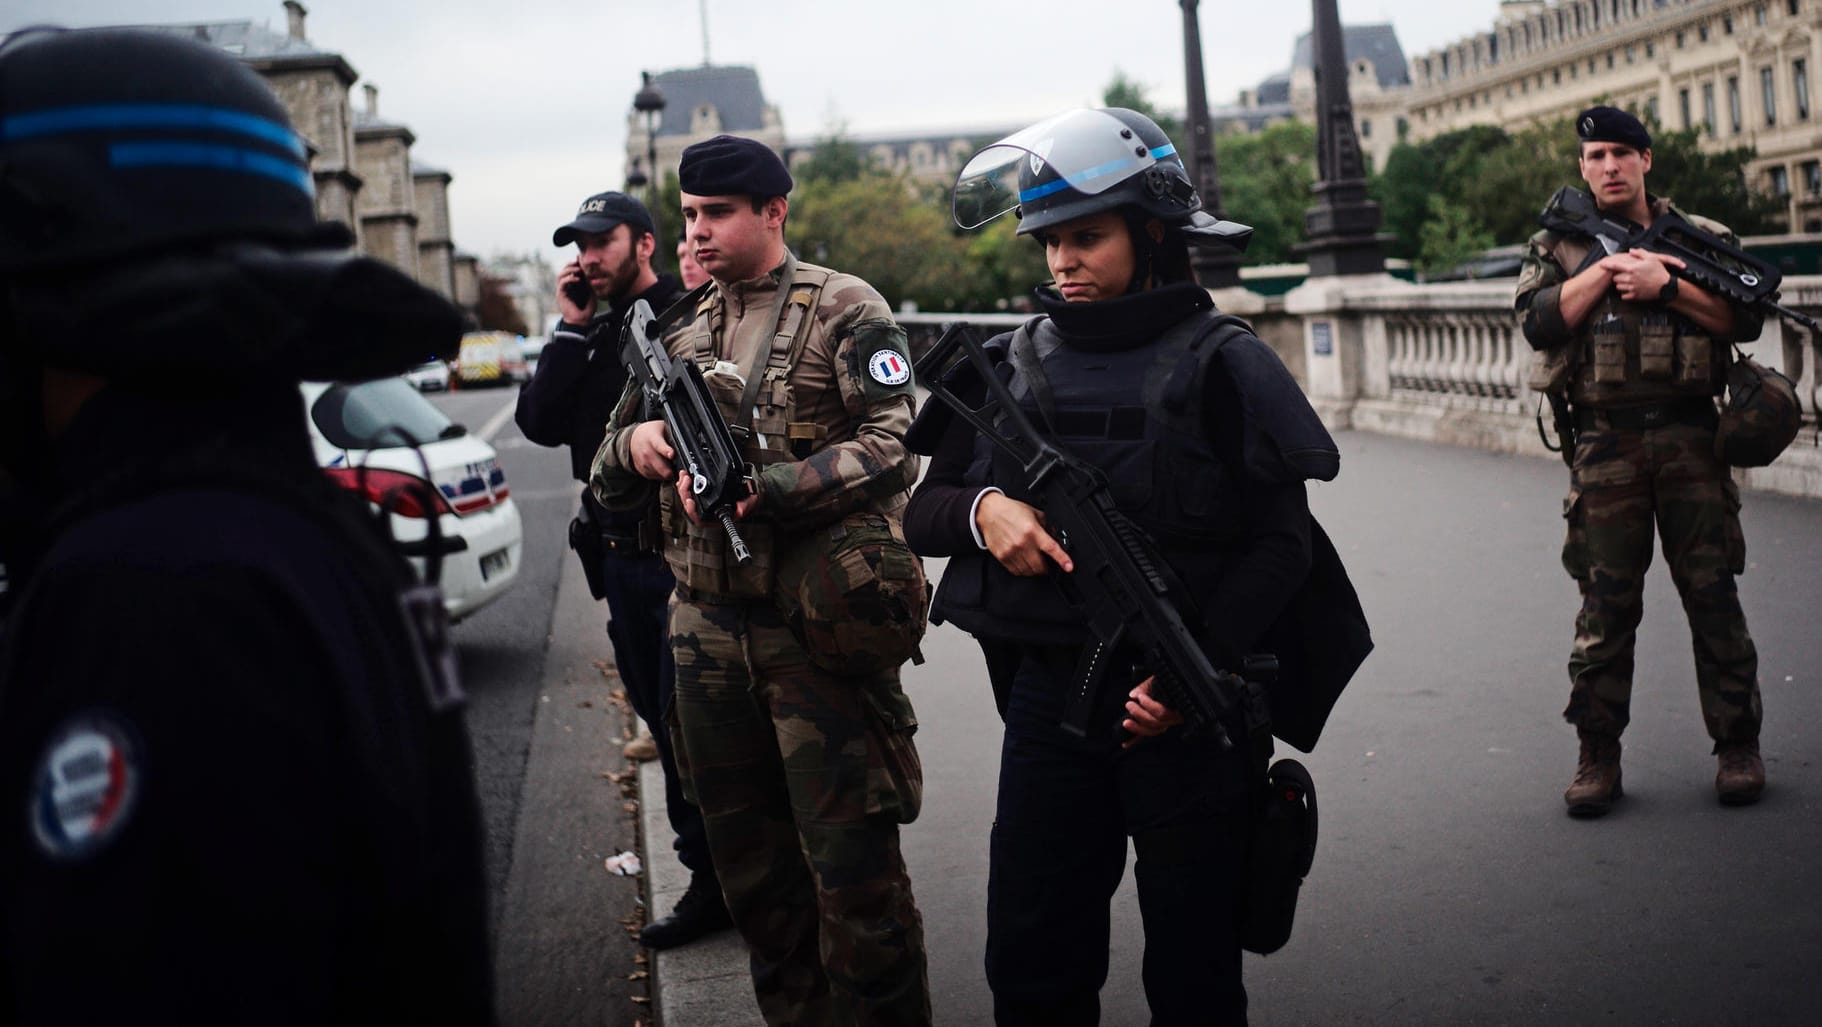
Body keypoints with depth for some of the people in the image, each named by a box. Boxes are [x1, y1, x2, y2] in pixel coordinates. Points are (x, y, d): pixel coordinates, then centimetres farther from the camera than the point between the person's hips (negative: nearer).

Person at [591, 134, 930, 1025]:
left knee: (850, 861, -3)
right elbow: (607, 480, 18)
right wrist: (634, 442, -6)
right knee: (747, 858, 15)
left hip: (820, 627, -6)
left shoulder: (845, 311, -3)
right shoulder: (681, 333, 15)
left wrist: (764, 490, -22)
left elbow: (893, 446, -13)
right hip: (707, 632, 6)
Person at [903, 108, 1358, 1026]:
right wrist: (981, 511, -13)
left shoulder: (1219, 365, -5)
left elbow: (1283, 544, -7)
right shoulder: (1011, 366, 7)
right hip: (1047, 699, 4)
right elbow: (922, 515, 10)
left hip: (1187, 706, -3)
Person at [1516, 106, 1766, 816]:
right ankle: (1597, 757, 9)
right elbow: (1540, 324, -6)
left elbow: (1746, 318, -1)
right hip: (1605, 447, 0)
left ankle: (1738, 746, 13)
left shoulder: (1704, 238, 11)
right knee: (1605, 607, 2)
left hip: (1691, 438, 0)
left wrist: (1665, 285, -11)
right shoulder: (1557, 246, 11)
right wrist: (1612, 264, -10)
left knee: (1713, 596, 2)